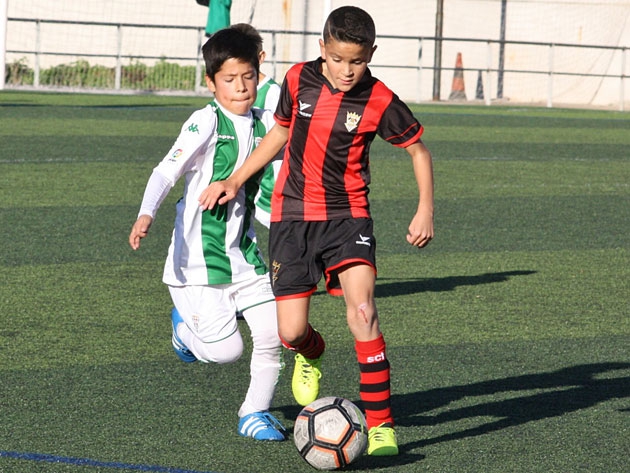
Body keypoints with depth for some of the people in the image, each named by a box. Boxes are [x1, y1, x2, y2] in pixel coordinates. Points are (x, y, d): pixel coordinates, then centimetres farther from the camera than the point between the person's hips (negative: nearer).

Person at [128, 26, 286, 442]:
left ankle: (255, 413, 16)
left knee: (272, 334, -5)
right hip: (199, 257, -6)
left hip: (244, 252, 6)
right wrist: (146, 214, -36)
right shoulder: (206, 123, -15)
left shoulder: (264, 123, 3)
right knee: (226, 350, -9)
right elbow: (167, 171, -22)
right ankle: (186, 323, 25)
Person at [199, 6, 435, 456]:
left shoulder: (379, 100, -10)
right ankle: (311, 353, 37)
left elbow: (418, 149, 5)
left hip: (347, 216, -2)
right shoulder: (299, 80, -2)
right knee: (291, 331, -5)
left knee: (362, 307, -24)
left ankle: (381, 424, -16)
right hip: (292, 216, 2)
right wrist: (236, 181, 16)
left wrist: (425, 210, -3)